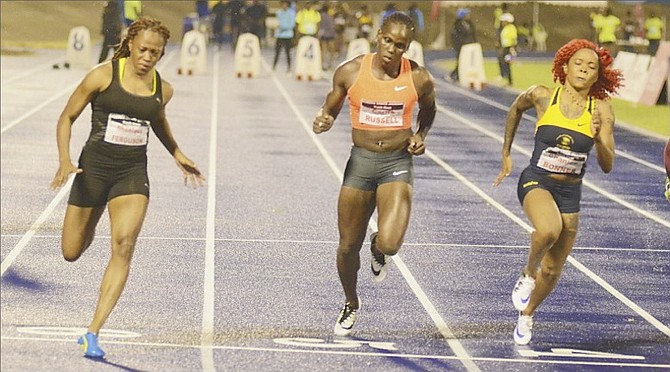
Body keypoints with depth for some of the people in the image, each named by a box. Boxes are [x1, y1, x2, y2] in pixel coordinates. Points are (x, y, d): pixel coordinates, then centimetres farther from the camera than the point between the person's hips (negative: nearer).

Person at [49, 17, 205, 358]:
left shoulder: (162, 89, 4)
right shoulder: (103, 75, -8)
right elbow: (67, 117, -2)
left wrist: (177, 155, 24)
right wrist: (64, 161, -15)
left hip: (133, 173, 2)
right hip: (94, 167, -2)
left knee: (124, 245, -20)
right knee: (72, 253, 7)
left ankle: (93, 333, -20)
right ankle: (88, 226, 49)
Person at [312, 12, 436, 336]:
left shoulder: (419, 79, -7)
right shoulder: (350, 72, -7)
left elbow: (428, 109, 16)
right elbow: (331, 109, 8)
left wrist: (420, 135, -2)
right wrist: (323, 121, -15)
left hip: (397, 163, -1)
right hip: (360, 160, 2)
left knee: (390, 243, -23)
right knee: (348, 246, 7)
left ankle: (378, 250, 18)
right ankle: (351, 305, 37)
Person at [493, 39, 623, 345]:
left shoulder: (601, 110, -7)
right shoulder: (542, 96, -9)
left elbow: (607, 166, -8)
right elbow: (515, 109, 15)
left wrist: (598, 140, -28)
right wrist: (506, 154, 19)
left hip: (570, 193, 3)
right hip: (536, 182, -3)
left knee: (552, 270, 11)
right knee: (549, 230, -36)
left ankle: (526, 315, 40)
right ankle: (527, 274, -5)